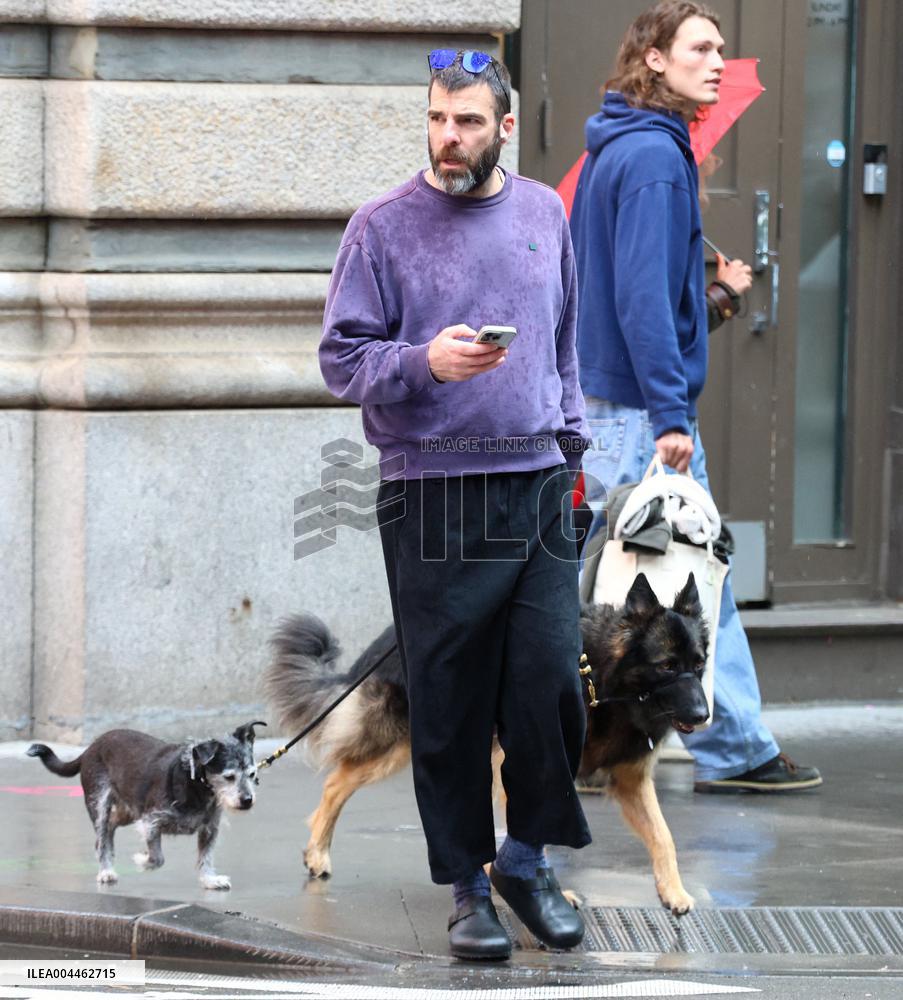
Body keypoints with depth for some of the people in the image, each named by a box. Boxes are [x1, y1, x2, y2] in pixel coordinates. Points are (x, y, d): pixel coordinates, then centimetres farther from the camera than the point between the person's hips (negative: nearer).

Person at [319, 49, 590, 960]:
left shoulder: (543, 215, 11)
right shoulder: (384, 227, -1)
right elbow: (340, 359, -3)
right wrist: (426, 363, -19)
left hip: (536, 488, 3)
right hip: (433, 499, -3)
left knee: (552, 681, -3)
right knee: (450, 703, 0)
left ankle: (527, 857, 17)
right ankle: (466, 884, 12)